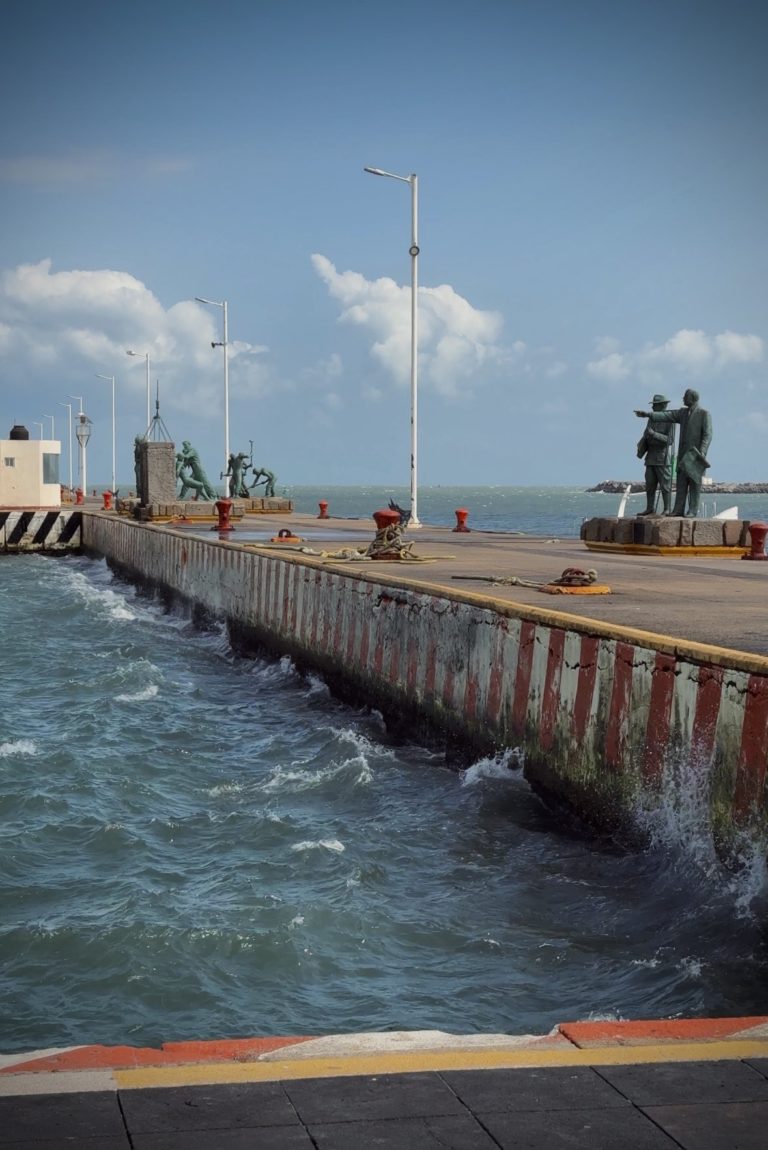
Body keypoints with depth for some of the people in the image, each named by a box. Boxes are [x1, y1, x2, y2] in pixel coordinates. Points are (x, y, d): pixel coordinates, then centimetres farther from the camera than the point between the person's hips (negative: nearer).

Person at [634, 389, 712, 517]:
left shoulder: (704, 414, -8)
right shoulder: (683, 412, 12)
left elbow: (707, 434, -15)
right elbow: (666, 416, 4)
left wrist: (702, 452, -26)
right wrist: (647, 414, -7)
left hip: (696, 453, -6)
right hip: (684, 453, 6)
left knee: (694, 482, -5)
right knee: (681, 482, 2)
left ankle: (692, 511, -3)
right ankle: (678, 510, 1)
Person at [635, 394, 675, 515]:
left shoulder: (670, 420, -10)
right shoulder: (652, 419, 13)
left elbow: (669, 440, -17)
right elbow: (646, 436, 13)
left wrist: (654, 434, -25)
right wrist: (641, 447, -5)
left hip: (664, 458, -7)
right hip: (651, 458, 7)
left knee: (665, 485, -5)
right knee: (650, 485, 5)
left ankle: (667, 510, -2)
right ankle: (650, 509, 9)